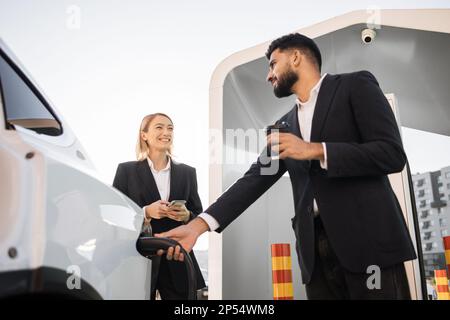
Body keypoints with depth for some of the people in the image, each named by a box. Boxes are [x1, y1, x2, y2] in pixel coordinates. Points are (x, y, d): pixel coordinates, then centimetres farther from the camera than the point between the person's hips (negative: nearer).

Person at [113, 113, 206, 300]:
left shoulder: (188, 172, 9)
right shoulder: (126, 170, 2)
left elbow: (199, 218, 11)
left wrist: (186, 216, -11)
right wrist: (146, 213, -16)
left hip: (178, 262, 2)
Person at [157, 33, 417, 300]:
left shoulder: (355, 85, 2)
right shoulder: (286, 125, 17)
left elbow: (393, 154, -8)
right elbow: (255, 178, 9)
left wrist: (315, 150, -11)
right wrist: (198, 225, -2)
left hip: (368, 238, -4)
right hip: (316, 248, 5)